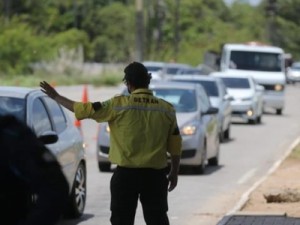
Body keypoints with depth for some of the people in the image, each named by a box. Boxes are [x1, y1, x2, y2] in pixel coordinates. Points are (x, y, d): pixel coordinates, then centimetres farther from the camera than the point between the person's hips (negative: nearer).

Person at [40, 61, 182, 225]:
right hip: (155, 174, 2)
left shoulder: (119, 105, -9)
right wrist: (174, 172, 17)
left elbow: (86, 109, -5)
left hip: (126, 173, -2)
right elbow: (175, 146, 4)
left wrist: (56, 97, 6)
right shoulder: (166, 109, 0)